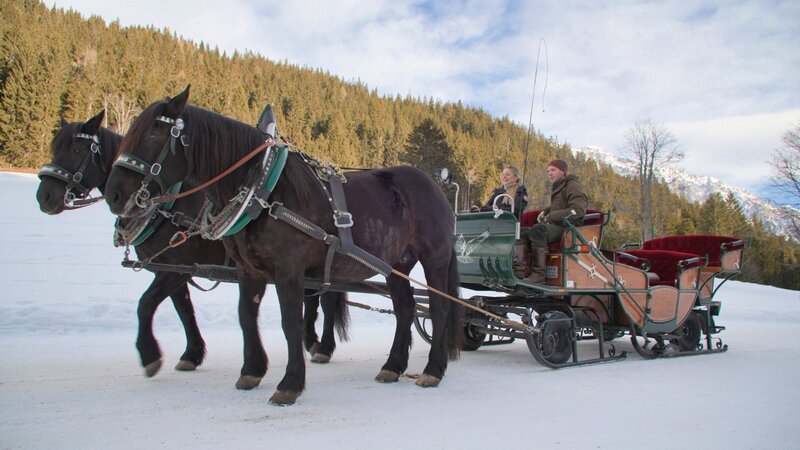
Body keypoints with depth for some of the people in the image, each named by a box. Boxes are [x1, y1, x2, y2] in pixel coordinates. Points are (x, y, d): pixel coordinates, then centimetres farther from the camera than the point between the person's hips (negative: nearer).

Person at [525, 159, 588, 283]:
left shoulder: (573, 186, -6)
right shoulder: (556, 187, 22)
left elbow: (578, 210, -20)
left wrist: (550, 217, -17)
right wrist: (545, 212, 17)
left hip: (568, 228, -10)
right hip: (555, 225, 10)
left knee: (536, 230, -35)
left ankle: (538, 274, -38)